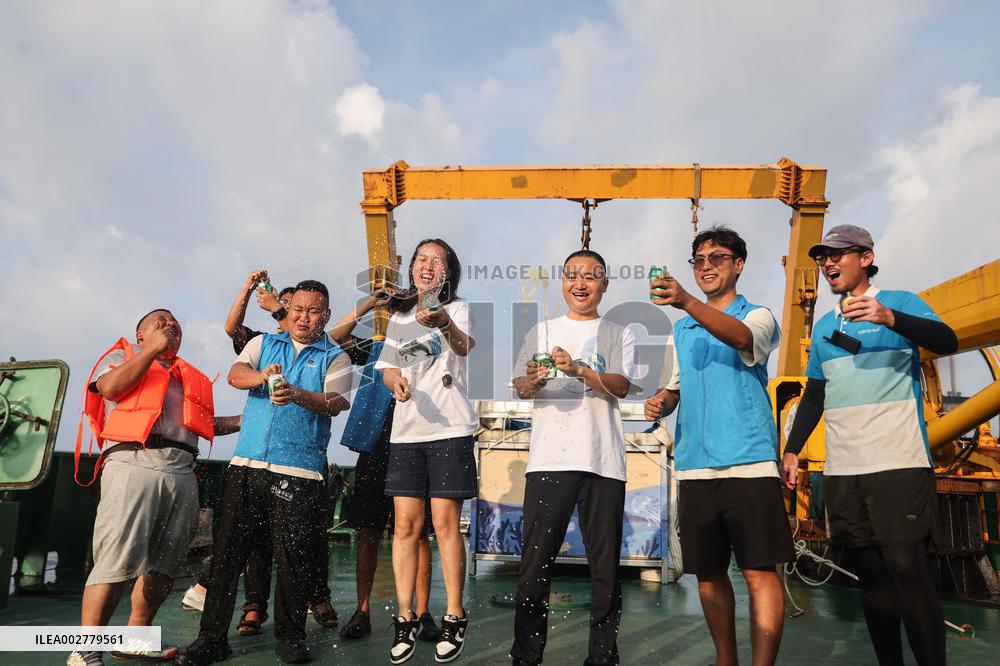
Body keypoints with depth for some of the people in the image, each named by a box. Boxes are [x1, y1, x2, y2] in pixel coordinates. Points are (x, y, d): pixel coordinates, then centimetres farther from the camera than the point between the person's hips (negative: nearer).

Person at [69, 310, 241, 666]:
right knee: (117, 559, -13)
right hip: (134, 463, -6)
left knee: (166, 563, 6)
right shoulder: (124, 356, 17)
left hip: (181, 473, 6)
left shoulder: (190, 376, 30)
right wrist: (153, 349, 0)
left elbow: (207, 423, 29)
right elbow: (110, 386, -5)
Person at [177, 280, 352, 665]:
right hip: (247, 463, 3)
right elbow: (236, 375, 0)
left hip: (300, 470, -2)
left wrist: (298, 395, -28)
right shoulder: (263, 344, 16)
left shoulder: (335, 358, 7)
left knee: (294, 557, 0)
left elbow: (336, 403, -9)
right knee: (228, 549, 4)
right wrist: (263, 376, -23)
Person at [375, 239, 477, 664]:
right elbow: (387, 368, 14)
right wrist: (396, 381, -11)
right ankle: (405, 619, 15)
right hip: (406, 430, 4)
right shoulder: (399, 319, 16)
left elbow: (464, 346, -23)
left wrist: (445, 325, -46)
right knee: (406, 525, 4)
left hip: (450, 428, -4)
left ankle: (455, 618, 11)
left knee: (445, 523, -2)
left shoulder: (457, 309, 0)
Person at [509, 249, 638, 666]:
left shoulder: (619, 335, 12)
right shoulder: (541, 332, 15)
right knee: (536, 559, -1)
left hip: (603, 460, 0)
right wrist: (533, 381, -15)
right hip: (549, 459, 0)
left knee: (605, 562, 4)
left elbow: (621, 386, -3)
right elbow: (519, 389, 9)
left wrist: (579, 369, -20)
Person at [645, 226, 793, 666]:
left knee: (759, 571, -6)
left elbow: (741, 337, -22)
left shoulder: (758, 316, 2)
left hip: (748, 462, -5)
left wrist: (686, 301, -37)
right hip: (693, 466, 5)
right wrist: (659, 402, -2)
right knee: (708, 572, 12)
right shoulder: (683, 329, 17)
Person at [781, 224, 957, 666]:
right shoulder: (824, 326, 17)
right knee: (870, 572, 8)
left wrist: (890, 318, -32)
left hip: (899, 464, -5)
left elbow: (946, 342, -16)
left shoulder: (900, 303, 2)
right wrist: (792, 449, 14)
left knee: (906, 568, -11)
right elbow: (814, 395, 20)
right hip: (842, 471, 5)